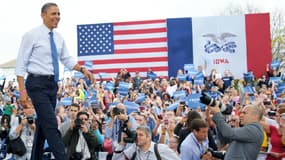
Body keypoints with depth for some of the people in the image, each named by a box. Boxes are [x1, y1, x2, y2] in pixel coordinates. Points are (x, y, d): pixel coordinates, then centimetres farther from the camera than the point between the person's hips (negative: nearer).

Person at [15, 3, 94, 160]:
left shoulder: (58, 38, 10)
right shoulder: (32, 35, -8)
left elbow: (67, 60, 15)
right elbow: (21, 65, -9)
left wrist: (83, 69, -5)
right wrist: (22, 91, -16)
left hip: (52, 84, 7)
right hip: (37, 84, -7)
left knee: (43, 124, 14)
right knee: (51, 125, -12)